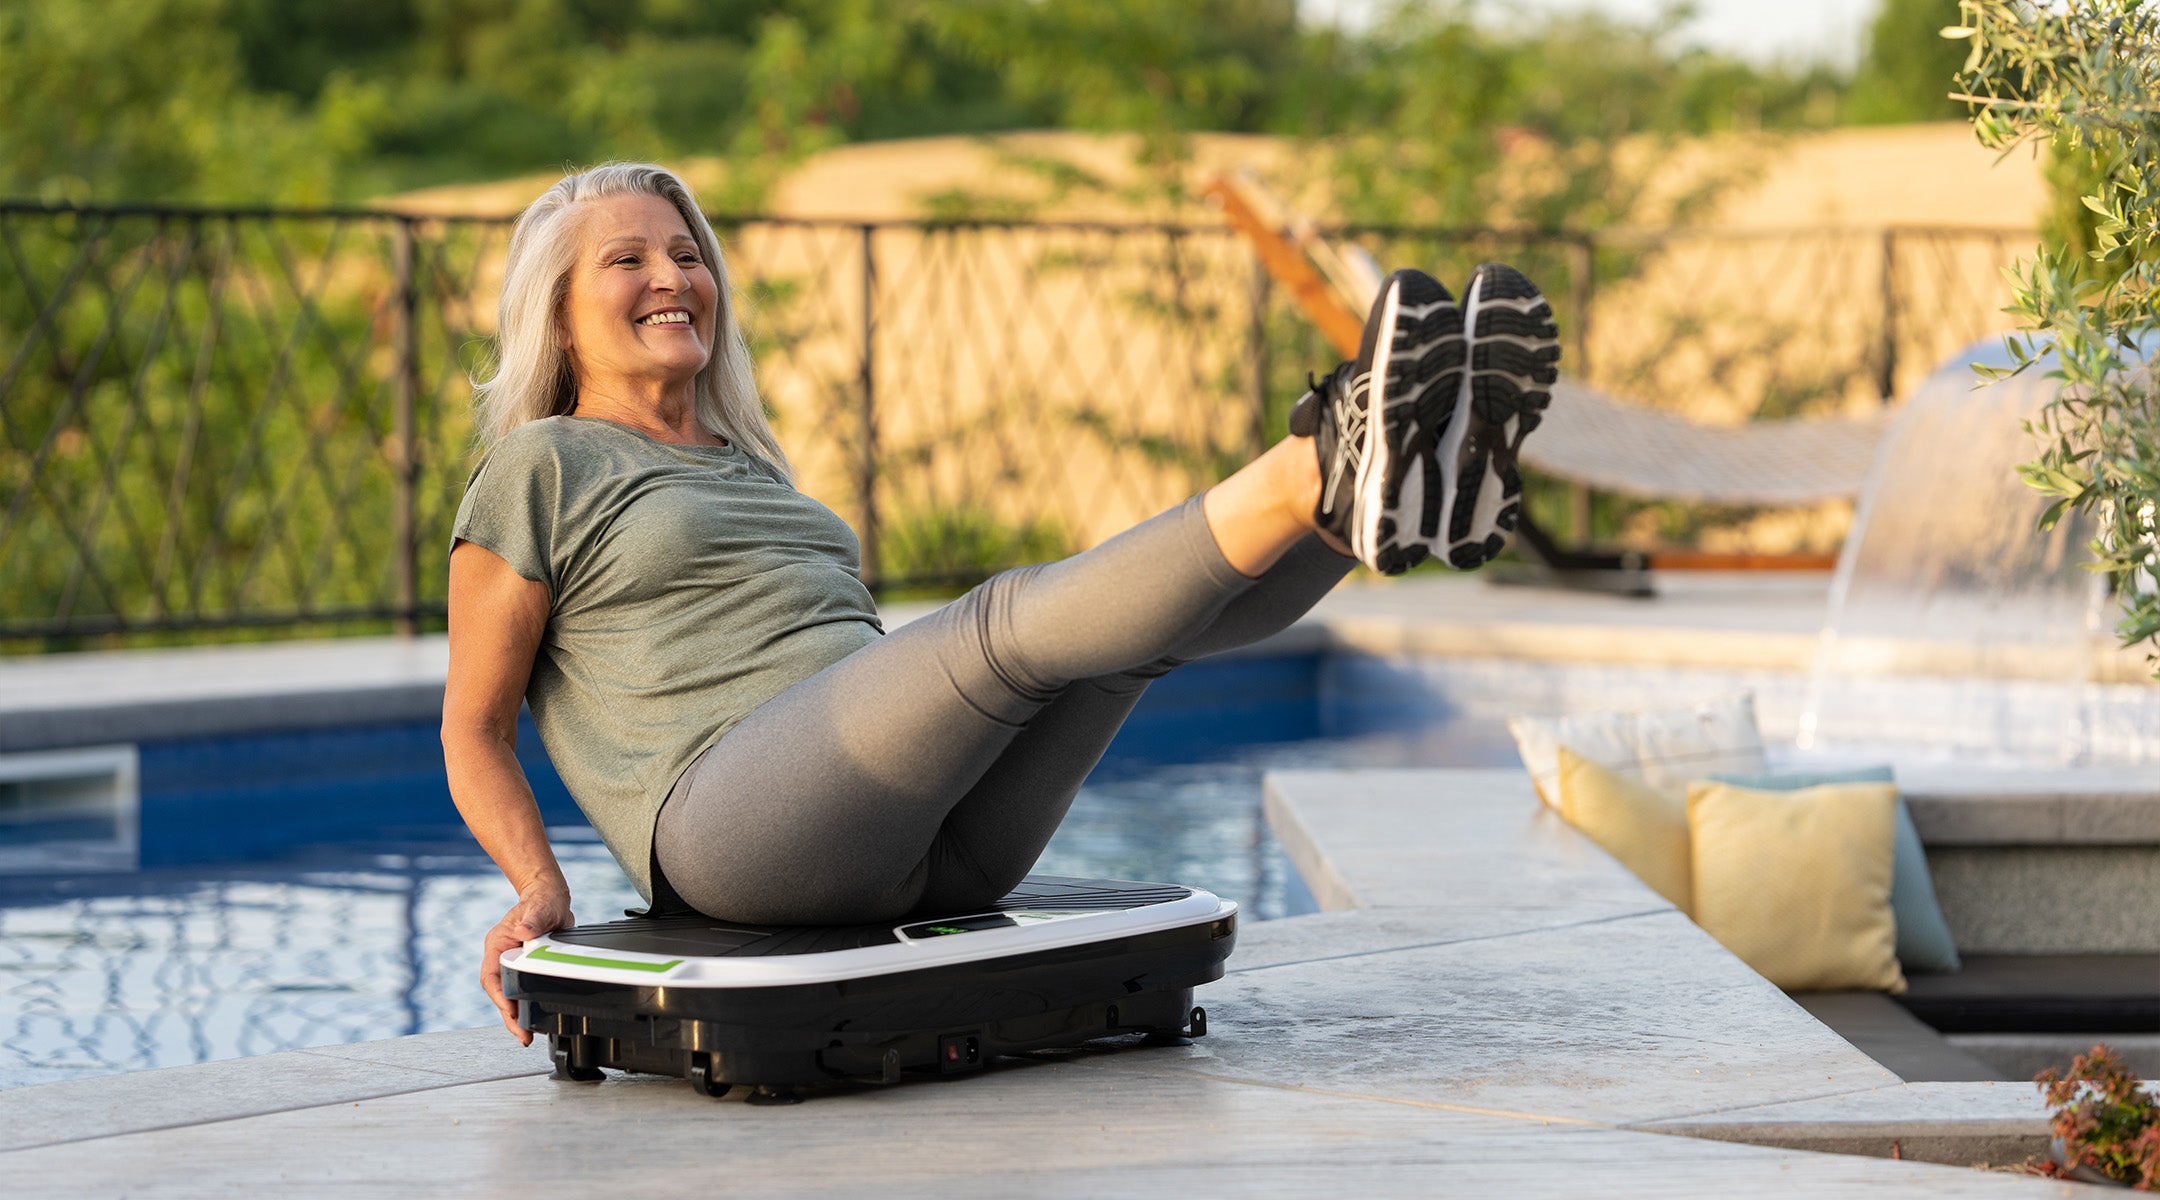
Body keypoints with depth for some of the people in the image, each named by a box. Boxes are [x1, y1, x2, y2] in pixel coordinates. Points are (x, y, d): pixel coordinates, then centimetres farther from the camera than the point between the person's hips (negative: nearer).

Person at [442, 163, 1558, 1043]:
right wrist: (540, 885, -9)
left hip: (922, 846, 7)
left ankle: (1422, 482, -41)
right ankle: (1318, 472, -53)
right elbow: (473, 727, 7)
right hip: (730, 828, -7)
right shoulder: (543, 467, 10)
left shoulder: (752, 471, 32)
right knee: (1006, 620, -32)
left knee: (1143, 609, -16)